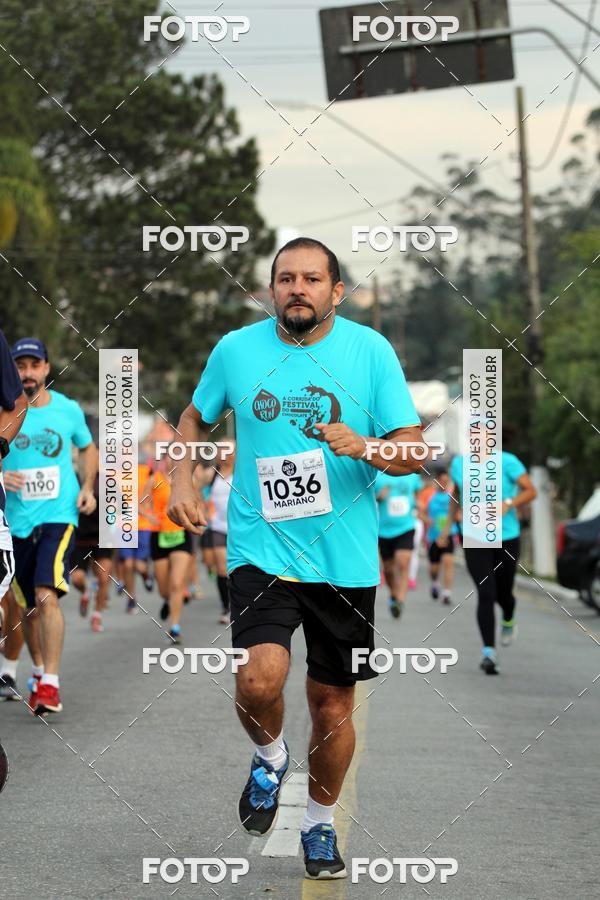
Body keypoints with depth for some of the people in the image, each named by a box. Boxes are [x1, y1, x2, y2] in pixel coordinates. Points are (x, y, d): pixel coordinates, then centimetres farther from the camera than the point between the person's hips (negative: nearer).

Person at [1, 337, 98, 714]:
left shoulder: (68, 409, 3)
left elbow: (89, 448, 20)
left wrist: (88, 487, 5)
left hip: (59, 515, -2)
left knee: (47, 595, -20)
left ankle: (51, 684, -20)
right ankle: (40, 672, 32)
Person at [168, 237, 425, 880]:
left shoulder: (371, 351, -2)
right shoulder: (235, 349, 1)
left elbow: (412, 452, -2)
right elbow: (195, 419, 18)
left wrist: (364, 446, -23)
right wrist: (181, 481, 1)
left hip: (344, 557, 1)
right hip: (261, 547, -1)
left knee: (332, 705, 10)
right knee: (260, 677, -24)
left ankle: (320, 823, 35)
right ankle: (269, 757, 10)